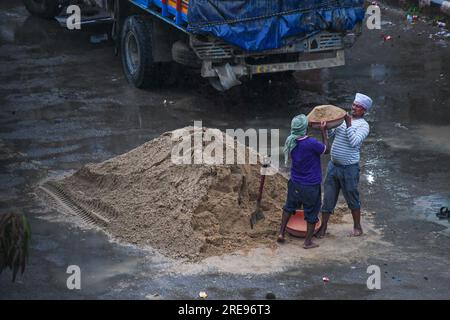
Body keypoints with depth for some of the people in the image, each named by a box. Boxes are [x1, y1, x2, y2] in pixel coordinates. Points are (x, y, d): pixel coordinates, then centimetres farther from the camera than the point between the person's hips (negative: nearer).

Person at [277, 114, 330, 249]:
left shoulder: (291, 141, -9)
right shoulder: (311, 143, -28)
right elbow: (326, 150, -11)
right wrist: (324, 131, -6)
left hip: (295, 183, 5)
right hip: (310, 186, -5)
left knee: (289, 207, 25)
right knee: (312, 212, 12)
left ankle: (281, 233, 29)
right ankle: (308, 242, 21)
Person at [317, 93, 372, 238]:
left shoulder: (363, 125, -9)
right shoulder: (342, 119, 10)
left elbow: (354, 142, -22)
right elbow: (329, 134, 13)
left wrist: (349, 124, -23)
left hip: (349, 168, -6)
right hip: (333, 165, 6)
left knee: (352, 198, 8)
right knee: (328, 197, 9)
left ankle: (357, 227, 23)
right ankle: (323, 227, 18)